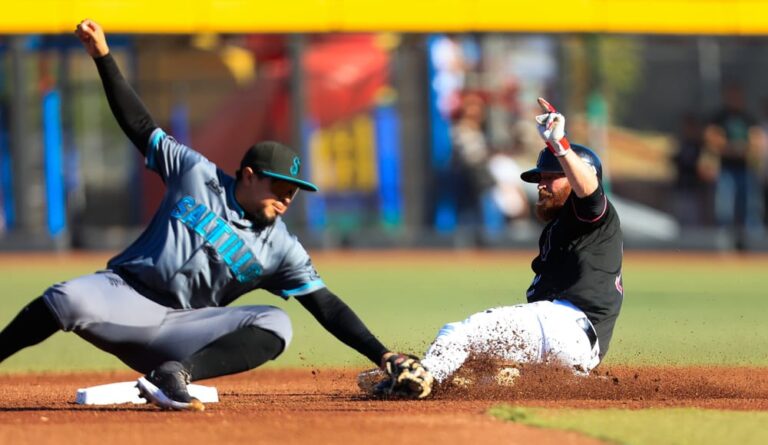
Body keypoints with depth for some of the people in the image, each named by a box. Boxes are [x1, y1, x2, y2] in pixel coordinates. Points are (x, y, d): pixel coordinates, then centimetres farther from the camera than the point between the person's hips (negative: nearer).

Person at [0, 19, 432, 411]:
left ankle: (177, 374, -41)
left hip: (179, 335, 2)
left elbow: (327, 306, 6)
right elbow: (140, 126, 10)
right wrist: (103, 56, 3)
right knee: (69, 300, -36)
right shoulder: (196, 174, 6)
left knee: (275, 324, -24)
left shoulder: (282, 248, 8)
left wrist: (385, 357, -4)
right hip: (125, 296, -2)